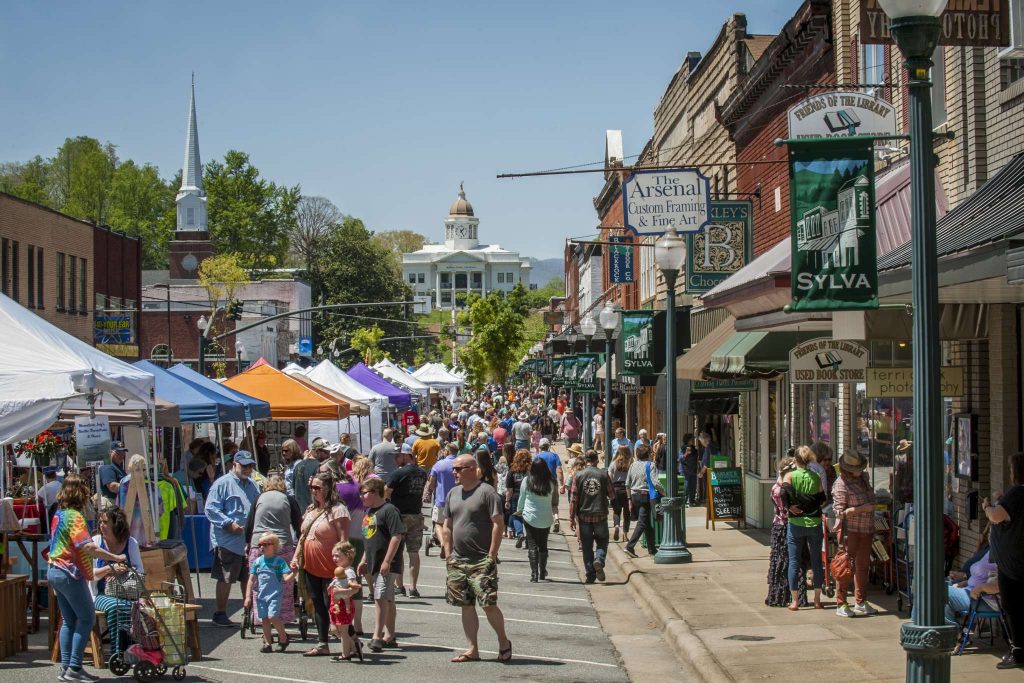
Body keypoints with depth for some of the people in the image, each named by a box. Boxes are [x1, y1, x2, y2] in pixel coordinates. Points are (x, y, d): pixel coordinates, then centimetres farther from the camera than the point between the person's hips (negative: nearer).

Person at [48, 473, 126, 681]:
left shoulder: (58, 514, 11)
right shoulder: (74, 516, -17)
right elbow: (89, 547, -26)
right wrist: (115, 557, -22)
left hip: (54, 571, 9)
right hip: (70, 573, -9)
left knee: (69, 621, 13)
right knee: (87, 618, -1)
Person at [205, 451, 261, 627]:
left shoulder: (253, 486, 18)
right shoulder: (222, 484, -5)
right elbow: (211, 509, -12)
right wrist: (229, 523, -20)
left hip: (250, 541, 7)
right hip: (228, 541, -7)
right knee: (226, 578, -2)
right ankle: (220, 614, 8)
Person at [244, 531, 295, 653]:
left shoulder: (279, 561, -6)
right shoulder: (257, 562, 6)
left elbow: (286, 579, -11)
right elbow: (252, 580, 10)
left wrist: (294, 573, -30)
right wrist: (248, 596, 6)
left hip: (275, 594, -5)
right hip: (261, 595, 5)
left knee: (273, 616, -16)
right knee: (264, 618, 7)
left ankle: (283, 638, 3)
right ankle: (267, 643, 16)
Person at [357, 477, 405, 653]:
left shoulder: (389, 510, -13)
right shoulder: (369, 512, 16)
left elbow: (397, 536, -19)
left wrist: (387, 561, -22)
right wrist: (364, 561, 21)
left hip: (387, 566, -9)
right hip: (373, 564, 9)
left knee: (381, 597, -15)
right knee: (387, 599, 14)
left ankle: (377, 637, -17)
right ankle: (389, 635, 19)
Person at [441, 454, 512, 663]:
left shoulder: (487, 492, -8)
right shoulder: (453, 493, 13)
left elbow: (498, 524, -11)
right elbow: (446, 526, 18)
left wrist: (491, 556, -14)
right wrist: (449, 555, 9)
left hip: (482, 561, -7)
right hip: (458, 561, 7)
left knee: (488, 604, -10)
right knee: (466, 605, 7)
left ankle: (503, 642, 10)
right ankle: (473, 650, 13)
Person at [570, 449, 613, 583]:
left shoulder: (578, 475, -3)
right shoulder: (604, 474, -3)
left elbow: (574, 498, -4)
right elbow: (612, 495, 4)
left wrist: (572, 518, 2)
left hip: (584, 516, 0)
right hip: (600, 515, 0)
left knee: (587, 547, 7)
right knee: (602, 542, 13)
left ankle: (590, 575, 6)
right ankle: (599, 560, -14)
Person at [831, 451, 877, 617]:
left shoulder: (863, 478, 11)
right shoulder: (841, 484, -12)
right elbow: (840, 511, -18)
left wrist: (873, 529, 17)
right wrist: (862, 508, -21)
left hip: (866, 530, 8)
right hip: (850, 530, -8)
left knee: (863, 566, 13)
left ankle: (861, 603, 22)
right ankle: (841, 604, -1)